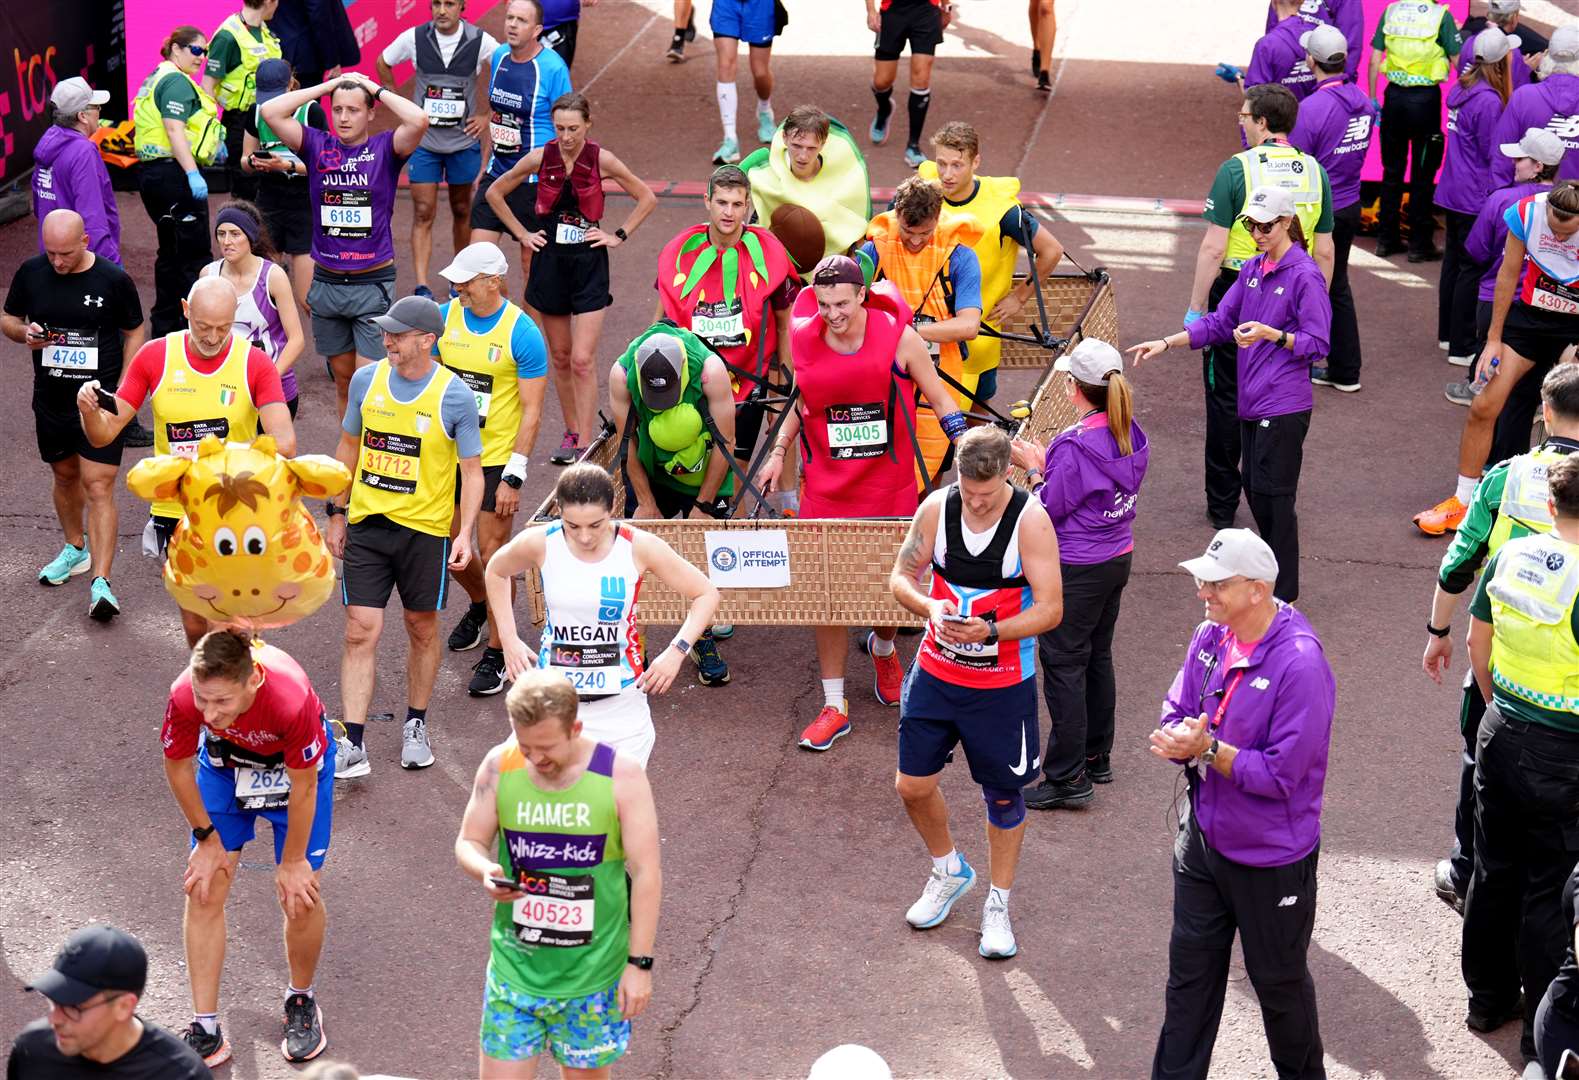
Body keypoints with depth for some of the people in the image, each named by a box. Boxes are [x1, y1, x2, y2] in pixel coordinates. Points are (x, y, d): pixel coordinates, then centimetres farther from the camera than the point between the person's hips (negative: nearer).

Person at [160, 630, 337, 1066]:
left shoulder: (291, 698, -42)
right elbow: (177, 766, -12)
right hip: (225, 758, 2)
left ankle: (301, 1000, 23)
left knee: (300, 895, -5)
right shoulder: (184, 696, -35)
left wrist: (292, 862, -12)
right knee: (203, 891, -3)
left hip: (295, 763, -2)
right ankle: (206, 1031, 6)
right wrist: (207, 839, -5)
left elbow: (303, 786, -25)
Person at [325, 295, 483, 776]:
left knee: (422, 629, 12)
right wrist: (337, 512, 12)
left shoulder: (455, 397, -9)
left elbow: (472, 470, -5)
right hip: (366, 525, 2)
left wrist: (465, 533, -16)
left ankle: (416, 727, 31)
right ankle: (352, 745, -3)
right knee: (360, 632, -3)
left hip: (425, 529, -2)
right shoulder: (366, 380, 0)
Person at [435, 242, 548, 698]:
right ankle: (479, 608, 45)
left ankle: (496, 653, 11)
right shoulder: (444, 316, -1)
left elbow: (532, 410, -12)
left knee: (492, 555, -2)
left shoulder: (522, 333, -15)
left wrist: (514, 477, -15)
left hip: (496, 459, -5)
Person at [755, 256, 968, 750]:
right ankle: (834, 706, 11)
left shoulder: (899, 337, -12)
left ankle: (883, 648, 48)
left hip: (890, 488, -1)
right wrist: (777, 454, 9)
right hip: (825, 489, 1)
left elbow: (940, 400, -1)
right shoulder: (804, 340, -5)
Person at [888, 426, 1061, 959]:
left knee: (1003, 795, 9)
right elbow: (901, 576, 0)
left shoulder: (1031, 521, -18)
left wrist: (991, 631, -32)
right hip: (936, 671, 3)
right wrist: (930, 606, -22)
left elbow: (1050, 609, -17)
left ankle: (998, 904, 27)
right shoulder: (936, 507, -8)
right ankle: (949, 871, 35)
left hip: (1003, 682, -3)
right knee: (913, 784, 7)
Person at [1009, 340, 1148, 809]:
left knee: (1063, 665, 0)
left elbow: (1050, 508, -17)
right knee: (1098, 657, 20)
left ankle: (1067, 777, 3)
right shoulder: (1131, 436, 1)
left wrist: (1033, 469, -3)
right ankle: (1097, 756, 32)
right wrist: (1047, 461, 8)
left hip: (1076, 571, -9)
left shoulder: (1077, 445, -25)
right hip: (1118, 558, 9)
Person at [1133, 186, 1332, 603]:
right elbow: (1220, 323, 15)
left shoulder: (1304, 275, -13)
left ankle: (1283, 595, 8)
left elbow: (1317, 343, -13)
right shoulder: (1252, 270, 11)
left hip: (1284, 406, -8)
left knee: (1274, 495, -3)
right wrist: (1166, 343, 8)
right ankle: (1273, 573, 29)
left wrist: (1271, 334, -27)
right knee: (1254, 490, 14)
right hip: (1251, 402, 8)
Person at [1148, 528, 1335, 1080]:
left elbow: (1281, 773, -26)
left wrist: (1207, 748, -25)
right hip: (1203, 836, 6)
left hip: (1271, 857, -6)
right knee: (1190, 969, 17)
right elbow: (1175, 718, 2)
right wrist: (1182, 741, -21)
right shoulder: (1211, 636, -4)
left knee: (1279, 981, 14)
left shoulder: (1300, 663, -26)